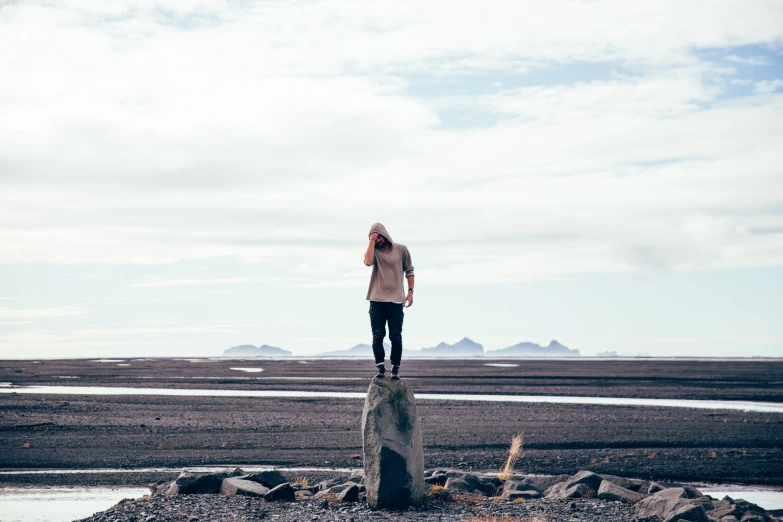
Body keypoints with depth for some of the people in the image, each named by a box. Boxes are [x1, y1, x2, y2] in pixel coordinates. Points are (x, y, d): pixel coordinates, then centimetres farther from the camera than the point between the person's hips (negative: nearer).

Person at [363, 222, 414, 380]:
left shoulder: (401, 249, 5)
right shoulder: (374, 251, 5)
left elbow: (409, 271, 10)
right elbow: (368, 261, -18)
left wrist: (410, 292, 0)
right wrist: (371, 241, -10)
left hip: (396, 301, -1)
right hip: (377, 301, 1)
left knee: (396, 337, -1)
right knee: (378, 336, -2)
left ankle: (395, 368, 5)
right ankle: (380, 367, 4)